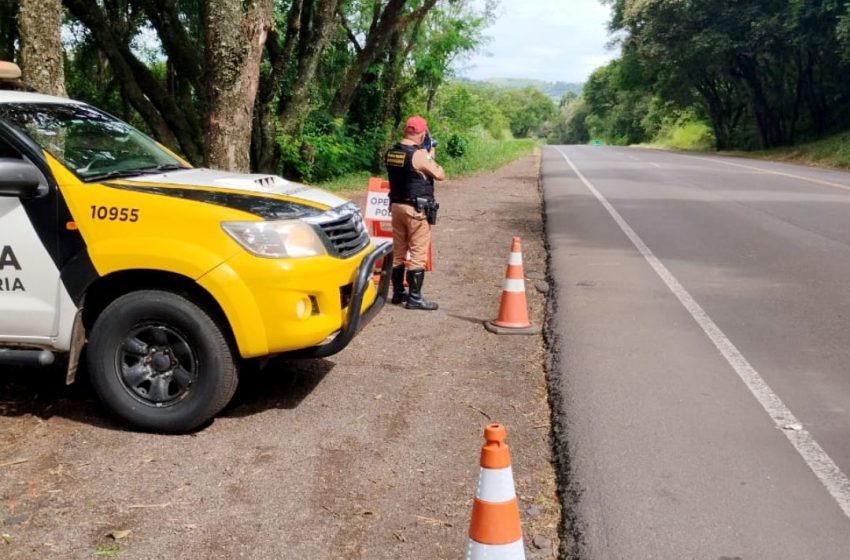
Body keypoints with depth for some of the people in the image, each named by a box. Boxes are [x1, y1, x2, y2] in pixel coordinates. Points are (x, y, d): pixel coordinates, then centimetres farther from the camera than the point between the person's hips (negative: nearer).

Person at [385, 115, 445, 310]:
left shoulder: (391, 152, 4)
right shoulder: (419, 155, -18)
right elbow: (440, 175, -8)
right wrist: (431, 156, 7)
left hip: (396, 206, 8)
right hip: (416, 209, -8)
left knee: (398, 252, 15)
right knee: (418, 255, -1)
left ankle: (398, 293, 23)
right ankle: (414, 297, 1)